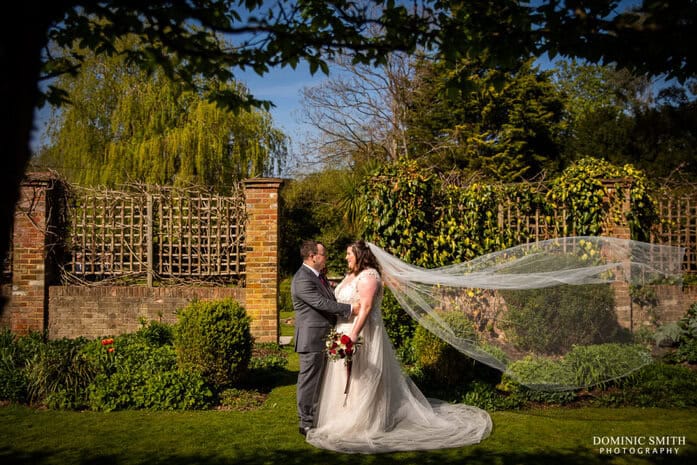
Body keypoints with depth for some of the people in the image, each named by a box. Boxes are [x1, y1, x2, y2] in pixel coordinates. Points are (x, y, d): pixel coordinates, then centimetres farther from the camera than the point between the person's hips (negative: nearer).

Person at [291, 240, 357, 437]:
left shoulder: (317, 275, 13)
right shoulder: (302, 280, -19)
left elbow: (330, 298, 21)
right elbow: (322, 303, -24)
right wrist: (349, 308, -20)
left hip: (323, 337, 10)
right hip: (311, 338, -10)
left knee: (320, 379, 18)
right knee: (309, 379, -1)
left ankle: (316, 417, 31)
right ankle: (306, 423, 9)